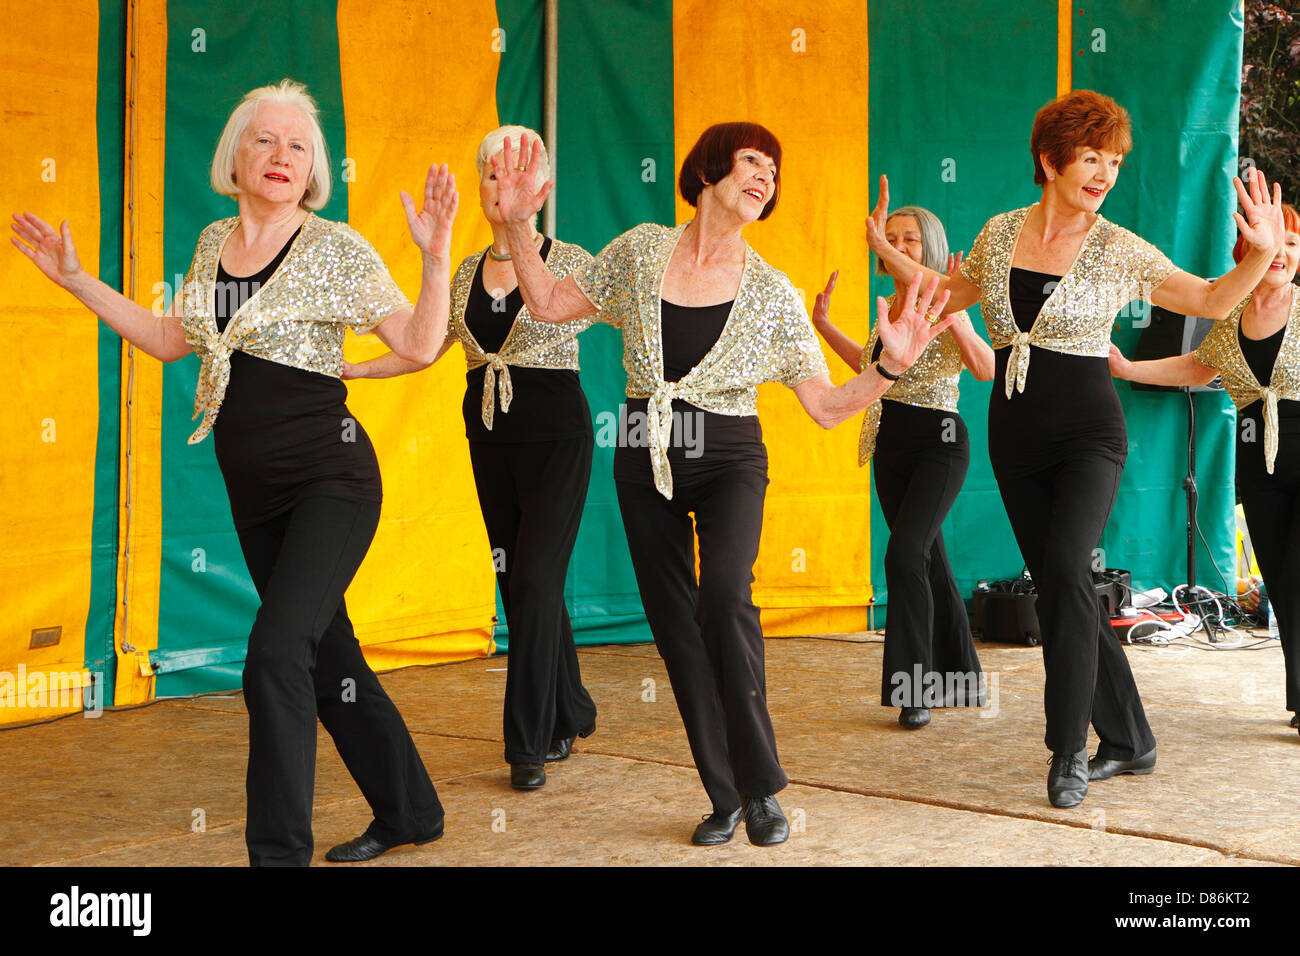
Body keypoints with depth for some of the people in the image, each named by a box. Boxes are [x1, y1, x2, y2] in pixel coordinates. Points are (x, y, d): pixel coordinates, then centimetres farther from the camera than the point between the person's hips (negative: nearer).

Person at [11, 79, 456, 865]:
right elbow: (170, 340, 18)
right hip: (256, 493, 7)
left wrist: (437, 255, -23)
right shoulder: (215, 244, 9)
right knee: (329, 660, 14)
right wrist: (77, 280, 17)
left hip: (330, 482, -7)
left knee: (275, 652, -18)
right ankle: (409, 812, 30)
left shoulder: (337, 248, -8)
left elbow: (419, 345, -11)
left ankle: (278, 851, -7)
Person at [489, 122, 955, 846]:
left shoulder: (773, 293, -1)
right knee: (675, 624, 2)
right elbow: (550, 305, 10)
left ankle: (762, 790, -12)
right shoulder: (642, 251, 3)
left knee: (724, 596, -26)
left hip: (729, 461, -2)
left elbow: (827, 407, -2)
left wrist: (891, 366, -17)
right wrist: (519, 226, 2)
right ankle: (725, 796, 15)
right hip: (647, 463, 3)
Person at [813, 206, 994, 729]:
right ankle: (963, 679, 25)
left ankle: (914, 688, -15)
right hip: (891, 446, 7)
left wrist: (954, 314, -30)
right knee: (929, 560, 12)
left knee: (905, 553, -20)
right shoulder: (892, 304, 12)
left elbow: (986, 369, -22)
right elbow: (871, 365, 28)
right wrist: (823, 324, 24)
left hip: (938, 443, -7)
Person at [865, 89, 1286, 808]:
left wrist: (1262, 253, -15)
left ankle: (1069, 751, -11)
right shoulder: (1000, 234, 5)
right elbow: (950, 295, 20)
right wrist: (885, 250, 12)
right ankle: (1128, 740, 21)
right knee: (1059, 587, 6)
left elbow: (1212, 301, 1)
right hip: (1016, 434, 4)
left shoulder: (1120, 251, -4)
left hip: (1088, 432, -4)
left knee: (1063, 567, -23)